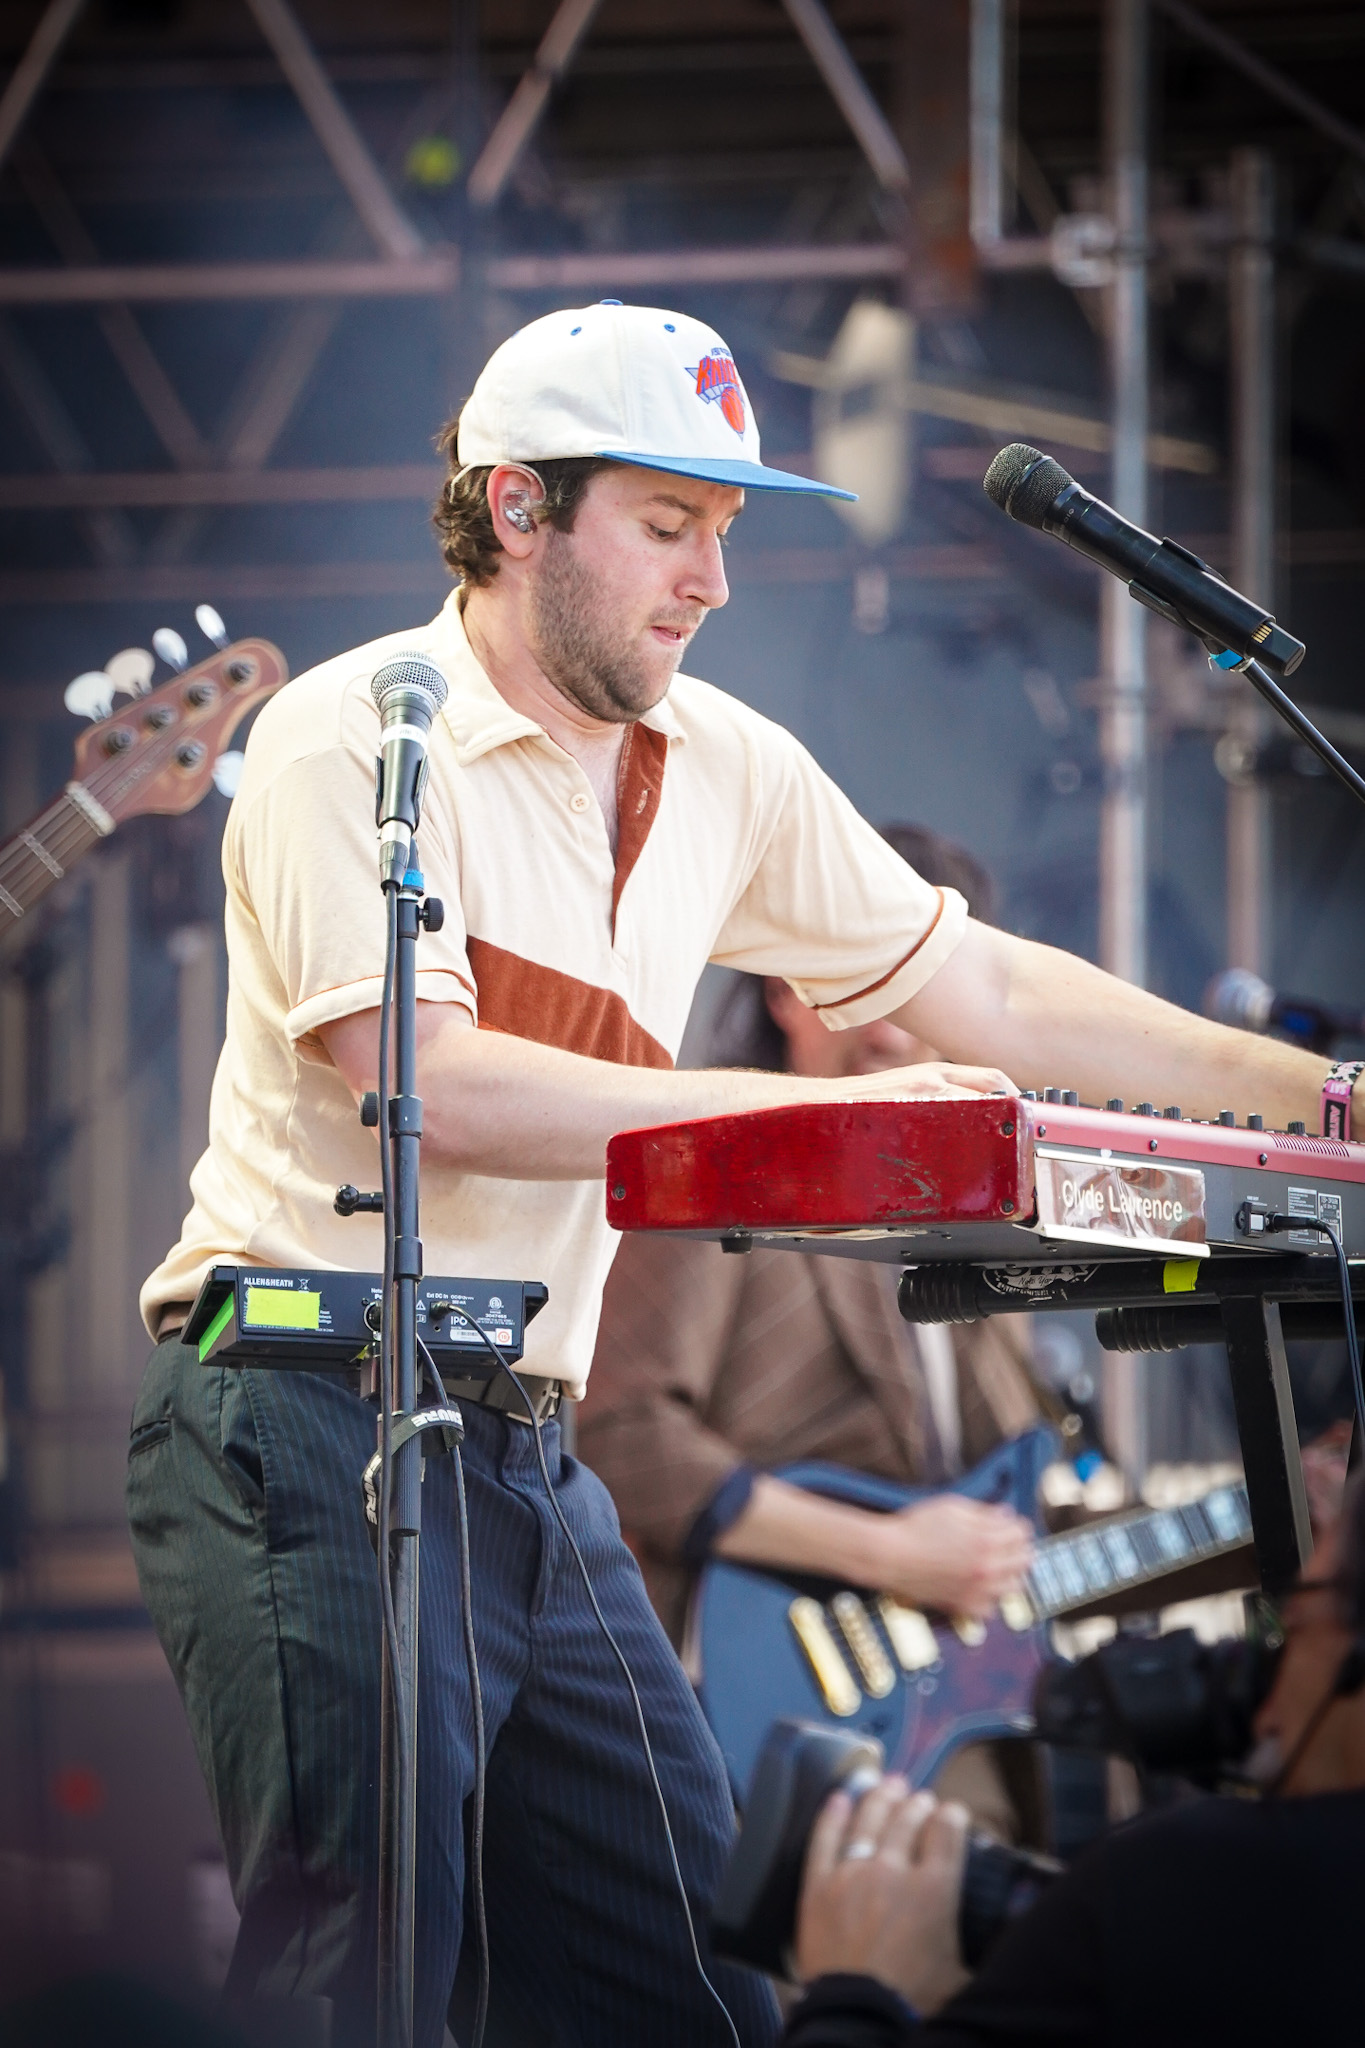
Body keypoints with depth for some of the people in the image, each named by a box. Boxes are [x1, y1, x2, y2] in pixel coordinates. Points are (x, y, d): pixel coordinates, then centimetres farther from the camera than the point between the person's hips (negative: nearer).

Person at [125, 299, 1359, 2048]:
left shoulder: (728, 771, 11)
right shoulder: (354, 738, -10)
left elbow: (982, 993, 19)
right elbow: (428, 1083, -22)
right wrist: (817, 1115, -21)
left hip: (527, 1457, 7)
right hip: (315, 1432, -7)